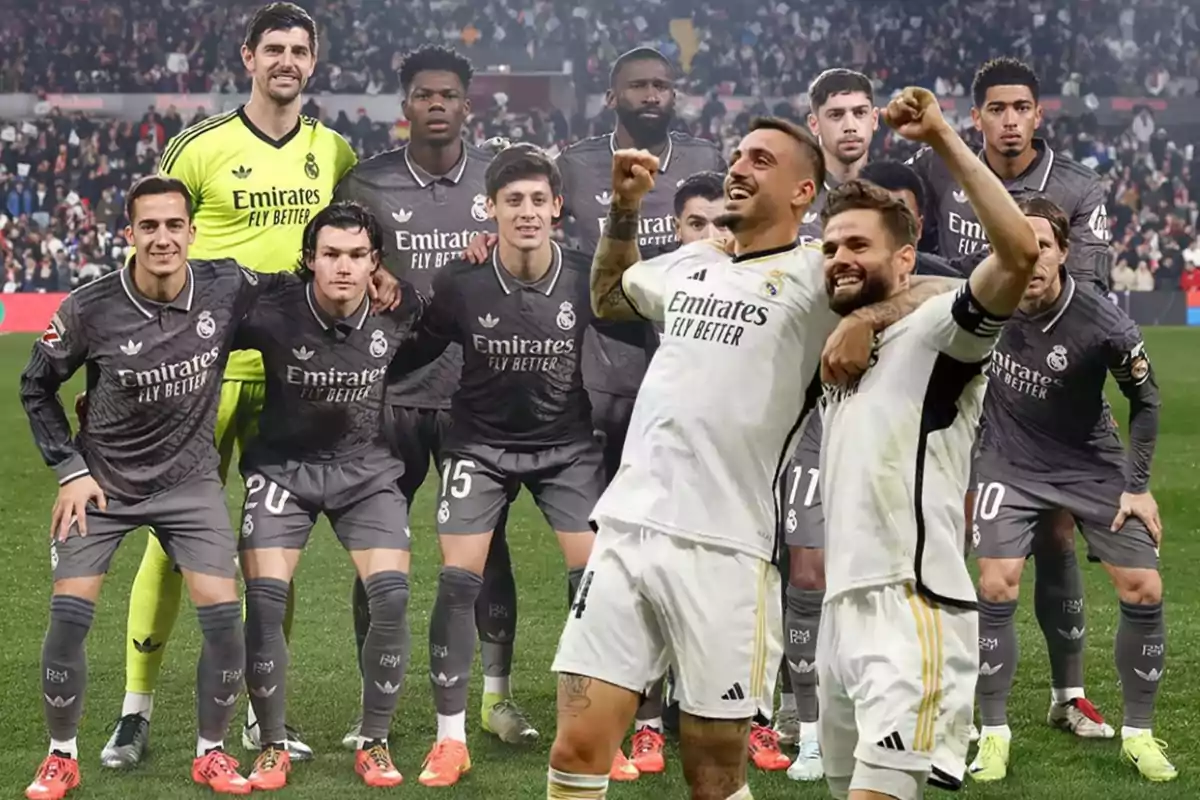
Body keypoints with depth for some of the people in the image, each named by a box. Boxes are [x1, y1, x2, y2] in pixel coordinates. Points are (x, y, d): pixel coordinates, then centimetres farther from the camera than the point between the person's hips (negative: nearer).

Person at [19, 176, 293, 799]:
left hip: (189, 479, 1)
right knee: (69, 614, -9)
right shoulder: (89, 309, -17)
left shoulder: (228, 289, -14)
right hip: (102, 481, -1)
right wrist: (70, 470, -5)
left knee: (224, 617, -9)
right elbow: (36, 387, 0)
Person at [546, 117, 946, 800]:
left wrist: (867, 319, -22)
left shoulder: (817, 276, -1)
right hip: (624, 534, 5)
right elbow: (608, 297, 39)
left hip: (722, 553, -5)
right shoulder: (690, 265, 19)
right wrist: (624, 209, 26)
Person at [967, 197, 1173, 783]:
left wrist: (1137, 486, -5)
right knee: (996, 588, -13)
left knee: (1144, 591, -7)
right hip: (1010, 464, 1)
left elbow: (1146, 400, -6)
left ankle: (1138, 734, 12)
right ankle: (994, 734, 2)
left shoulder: (1104, 326, -23)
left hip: (1092, 465, -1)